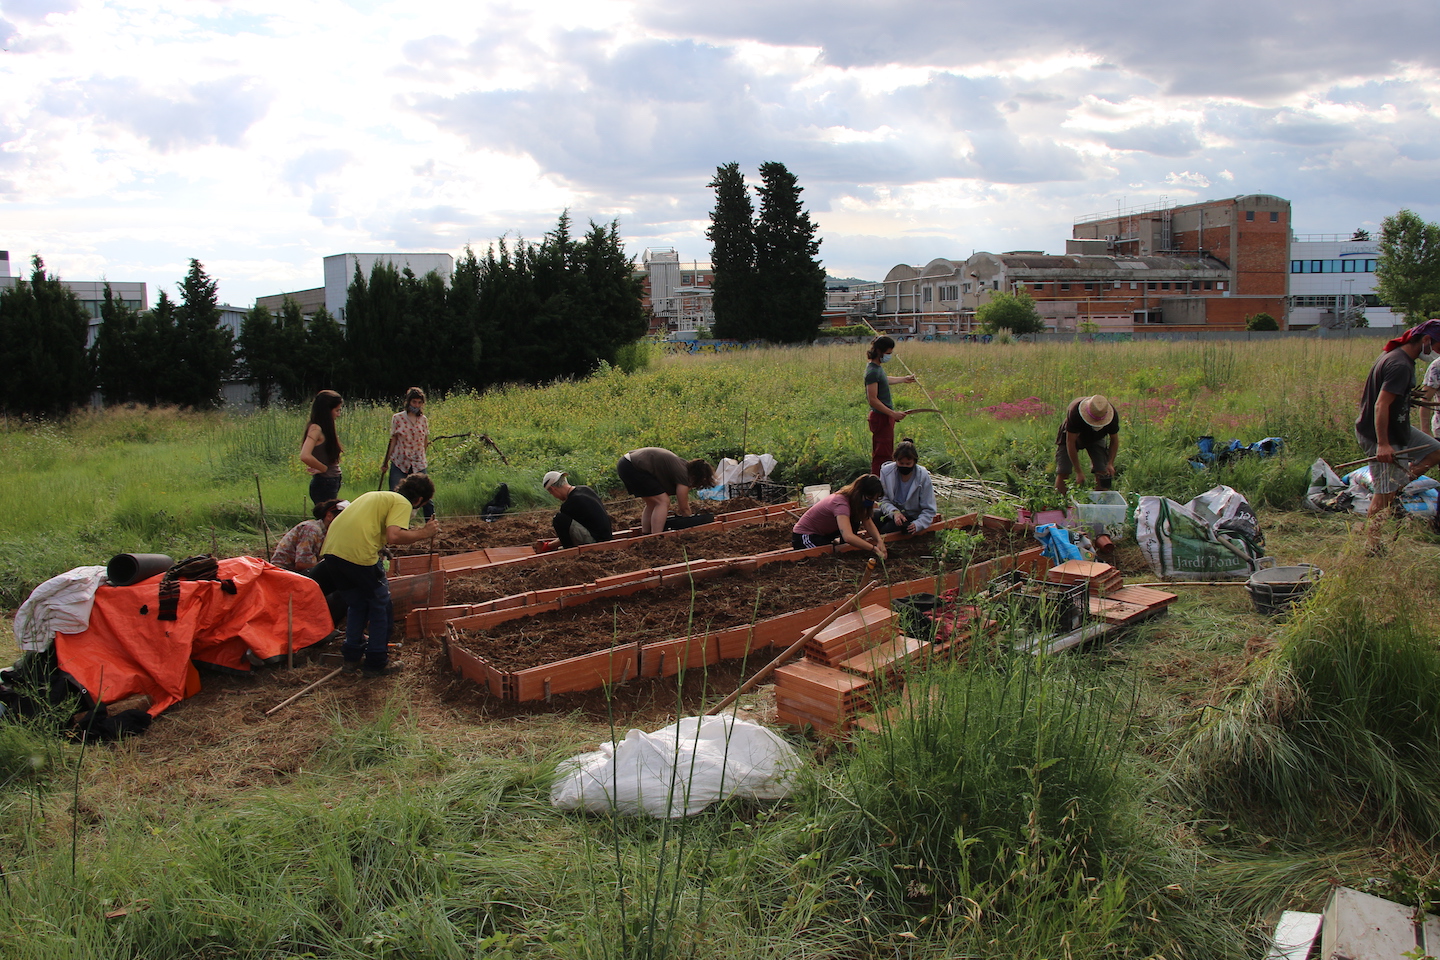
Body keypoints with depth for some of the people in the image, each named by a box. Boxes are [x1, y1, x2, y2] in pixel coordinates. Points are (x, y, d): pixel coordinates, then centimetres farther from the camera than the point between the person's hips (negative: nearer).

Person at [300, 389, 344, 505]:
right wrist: (324, 468, -15)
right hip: (324, 484, -9)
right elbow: (305, 456, -29)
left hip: (331, 483, 9)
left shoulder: (324, 429, 12)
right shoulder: (316, 429, -15)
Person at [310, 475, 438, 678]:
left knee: (356, 602, 25)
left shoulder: (375, 495, 27)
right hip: (358, 554, -8)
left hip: (331, 550, 8)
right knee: (381, 605, 10)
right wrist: (423, 533, -2)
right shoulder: (402, 503, 3)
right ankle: (376, 663, 14)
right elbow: (393, 536, -14)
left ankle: (352, 657, 27)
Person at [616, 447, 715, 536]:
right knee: (663, 501, -8)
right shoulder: (682, 474, -13)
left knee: (653, 503, 19)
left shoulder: (682, 465, 16)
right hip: (633, 468, -11)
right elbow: (684, 508, -5)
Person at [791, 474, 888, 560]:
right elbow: (848, 537, -46)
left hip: (823, 532, 8)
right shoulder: (841, 503, -34)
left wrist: (879, 540, -26)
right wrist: (874, 548, -46)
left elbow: (868, 523, -7)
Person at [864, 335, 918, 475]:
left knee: (880, 455, 16)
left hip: (885, 417, 11)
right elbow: (872, 399, -25)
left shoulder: (877, 368, 12)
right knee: (883, 455, -7)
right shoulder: (873, 371, -20)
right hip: (881, 418, -11)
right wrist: (893, 414, -27)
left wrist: (904, 379, 50)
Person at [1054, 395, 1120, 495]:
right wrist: (1078, 472, -32)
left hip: (1096, 438, 2)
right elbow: (1070, 442, -33)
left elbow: (1114, 440, -10)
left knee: (1102, 472, -12)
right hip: (1070, 436, -2)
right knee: (1063, 472, -15)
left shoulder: (1113, 416, -30)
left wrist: (1110, 463, -22)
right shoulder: (1075, 413, -41)